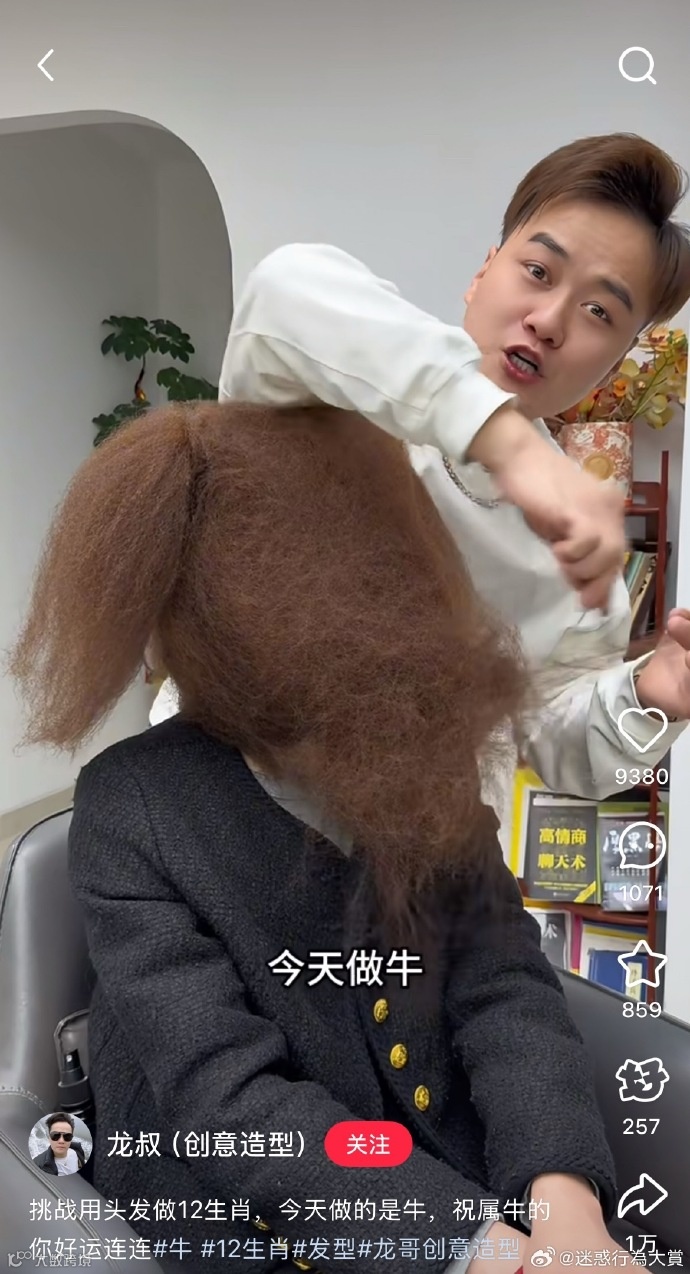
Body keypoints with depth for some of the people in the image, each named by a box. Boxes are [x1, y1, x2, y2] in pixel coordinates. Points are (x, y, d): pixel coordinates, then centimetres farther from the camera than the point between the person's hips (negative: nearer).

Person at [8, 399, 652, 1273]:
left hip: (455, 1180, 5)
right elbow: (227, 1097, -22)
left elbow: (503, 983, -9)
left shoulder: (422, 764, -2)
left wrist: (563, 1198, -26)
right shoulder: (132, 810, -18)